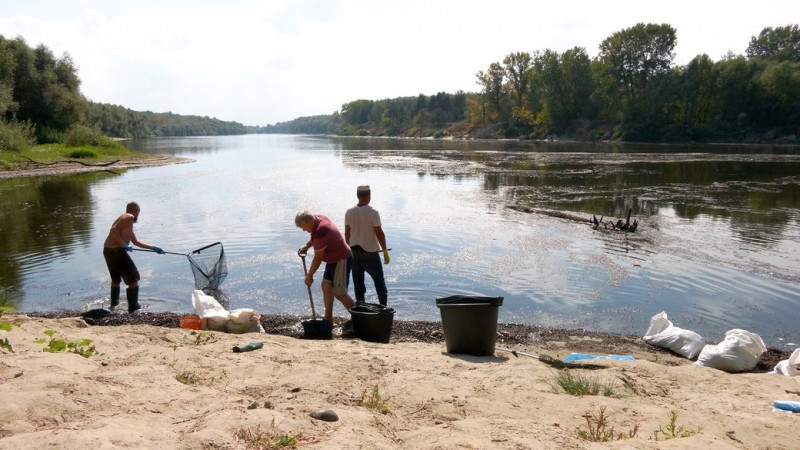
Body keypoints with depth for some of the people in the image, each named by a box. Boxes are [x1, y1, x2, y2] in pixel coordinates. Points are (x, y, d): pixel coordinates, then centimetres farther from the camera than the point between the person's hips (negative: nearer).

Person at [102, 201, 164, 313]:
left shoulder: (125, 218, 25)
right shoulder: (129, 217, -6)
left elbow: (136, 241, 31)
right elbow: (114, 230, -21)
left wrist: (153, 248, 32)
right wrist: (123, 245, -18)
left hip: (107, 250, 10)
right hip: (117, 251, -10)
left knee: (116, 279, 28)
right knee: (133, 279, 1)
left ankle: (114, 304, 41)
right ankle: (133, 308, 2)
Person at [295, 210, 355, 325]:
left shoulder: (319, 232, -29)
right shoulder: (319, 218, -1)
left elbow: (318, 258, -20)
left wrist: (309, 275, -9)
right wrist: (307, 246, 4)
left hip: (342, 260, -10)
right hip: (333, 259, 10)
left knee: (339, 293, -10)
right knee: (326, 285, 12)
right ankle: (328, 320, 18)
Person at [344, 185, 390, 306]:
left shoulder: (349, 212, -1)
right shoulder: (372, 212, -14)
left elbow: (347, 233, 5)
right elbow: (379, 233, -14)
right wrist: (385, 251, -7)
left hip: (354, 251, 4)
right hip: (370, 251, -4)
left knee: (358, 281, 10)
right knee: (378, 279, 9)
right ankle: (383, 304, 12)